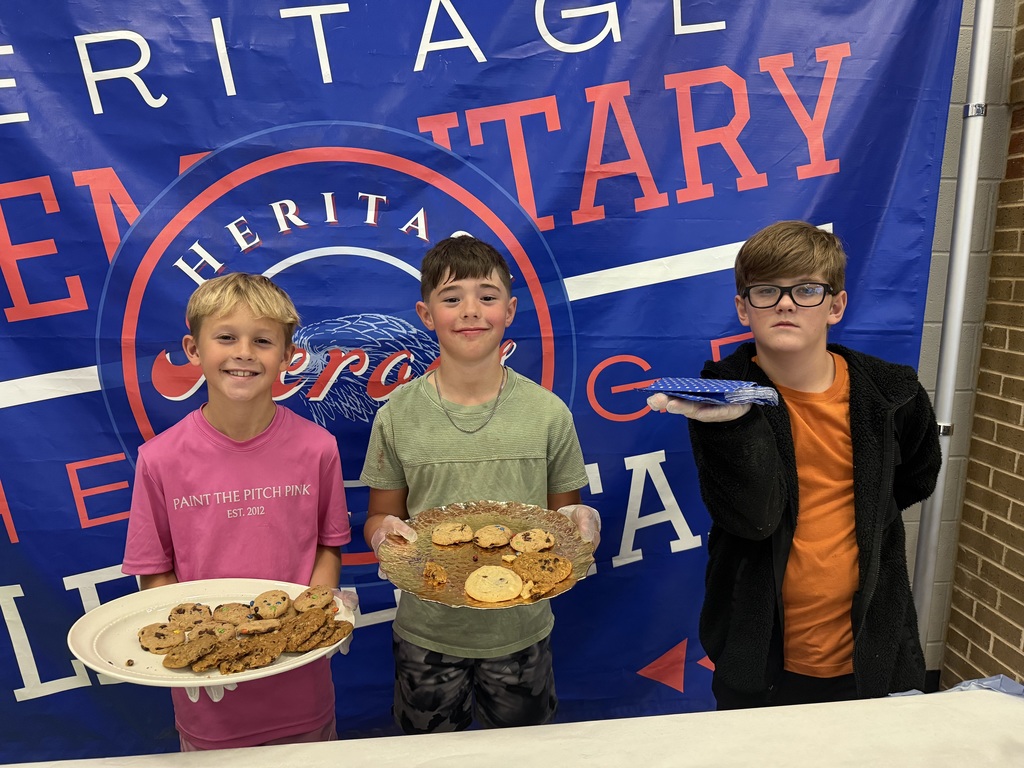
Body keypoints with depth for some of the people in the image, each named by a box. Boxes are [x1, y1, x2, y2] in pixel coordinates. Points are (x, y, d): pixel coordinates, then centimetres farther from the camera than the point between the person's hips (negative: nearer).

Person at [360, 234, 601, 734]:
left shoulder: (548, 412, -7)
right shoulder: (398, 415, -8)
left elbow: (565, 512, 2)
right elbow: (379, 516, 1)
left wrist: (581, 522, -20)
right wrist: (385, 533, -21)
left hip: (521, 630, 1)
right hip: (427, 632, 0)